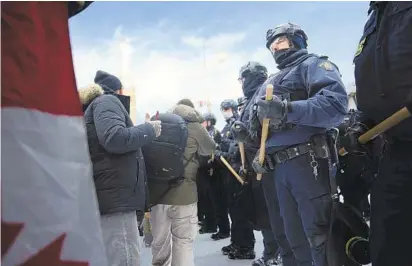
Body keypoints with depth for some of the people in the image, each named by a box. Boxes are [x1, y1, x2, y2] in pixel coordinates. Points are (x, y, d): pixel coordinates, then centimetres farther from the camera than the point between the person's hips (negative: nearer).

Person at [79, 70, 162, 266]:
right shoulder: (107, 101, -2)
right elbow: (114, 138, -20)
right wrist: (149, 129, -8)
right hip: (115, 198, -10)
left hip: (112, 197, 10)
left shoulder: (93, 107, 26)